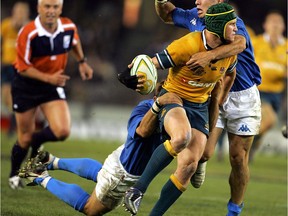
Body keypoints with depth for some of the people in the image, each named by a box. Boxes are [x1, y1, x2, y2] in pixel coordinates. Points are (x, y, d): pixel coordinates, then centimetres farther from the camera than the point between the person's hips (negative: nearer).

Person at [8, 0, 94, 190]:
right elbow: (23, 67, -19)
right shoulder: (28, 34, -25)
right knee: (25, 139, 6)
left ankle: (36, 140, 18)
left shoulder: (69, 27, -11)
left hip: (54, 86, 3)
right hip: (26, 86, -3)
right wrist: (48, 78, -28)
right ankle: (14, 174, 35)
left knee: (62, 131, -16)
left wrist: (82, 62, 12)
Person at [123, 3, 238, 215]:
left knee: (189, 166, -12)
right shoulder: (189, 45, -21)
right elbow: (152, 64, -13)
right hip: (173, 99, -6)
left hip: (200, 107, 6)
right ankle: (139, 189, -27)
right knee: (182, 137, -39)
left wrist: (220, 98, 31)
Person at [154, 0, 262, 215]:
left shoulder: (233, 22, -21)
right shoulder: (195, 18, -3)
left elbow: (239, 43, -45)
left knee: (238, 158, 1)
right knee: (203, 152, -13)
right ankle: (199, 163, 25)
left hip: (242, 97, -4)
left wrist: (210, 55, -62)